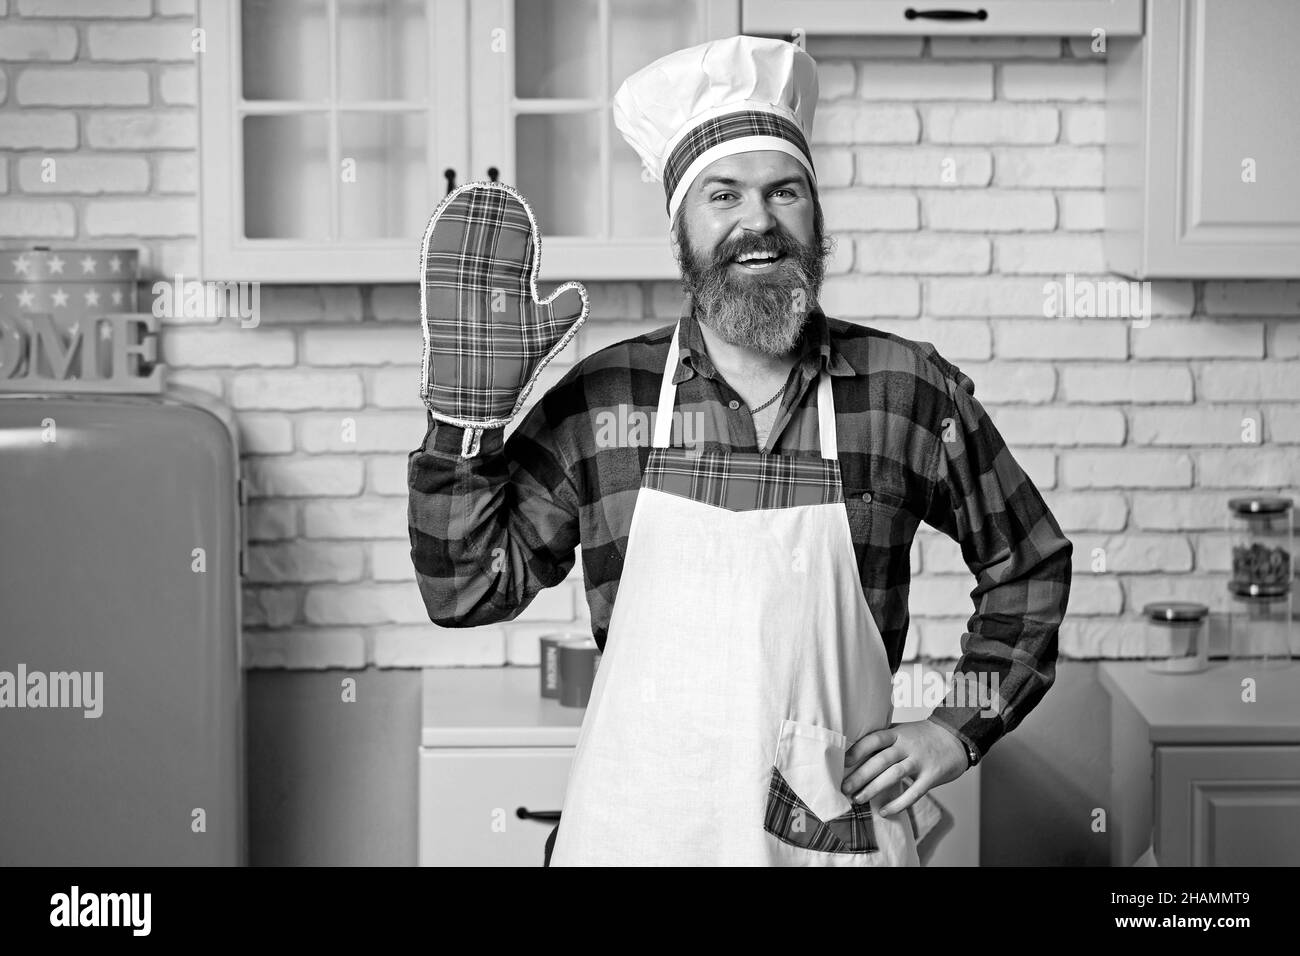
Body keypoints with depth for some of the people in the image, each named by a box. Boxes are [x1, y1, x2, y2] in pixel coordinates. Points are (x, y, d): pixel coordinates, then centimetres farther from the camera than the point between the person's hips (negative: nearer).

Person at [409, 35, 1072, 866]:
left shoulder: (909, 392, -4)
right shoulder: (601, 399, -2)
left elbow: (1031, 562, 9)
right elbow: (465, 591, -1)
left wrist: (962, 726, 0)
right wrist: (468, 409, -11)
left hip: (835, 833, 0)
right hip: (632, 829, 1)